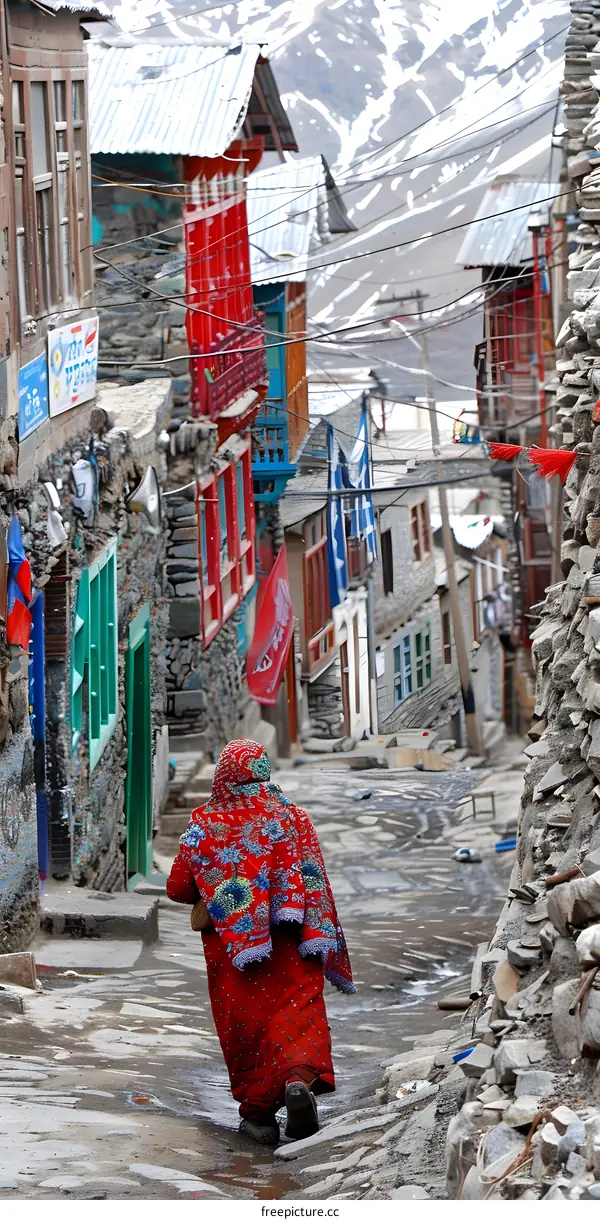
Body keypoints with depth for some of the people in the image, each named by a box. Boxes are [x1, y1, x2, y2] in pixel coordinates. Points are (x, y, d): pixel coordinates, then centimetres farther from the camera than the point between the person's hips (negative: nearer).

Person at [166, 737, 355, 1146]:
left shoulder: (205, 824, 1)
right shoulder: (291, 816, 3)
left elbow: (178, 888, 6)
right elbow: (313, 879, -2)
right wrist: (317, 938, 3)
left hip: (229, 945, 0)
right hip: (288, 944, 0)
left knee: (243, 1022, 8)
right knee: (298, 1010, -3)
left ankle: (258, 1112, 9)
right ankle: (300, 1077, -32)